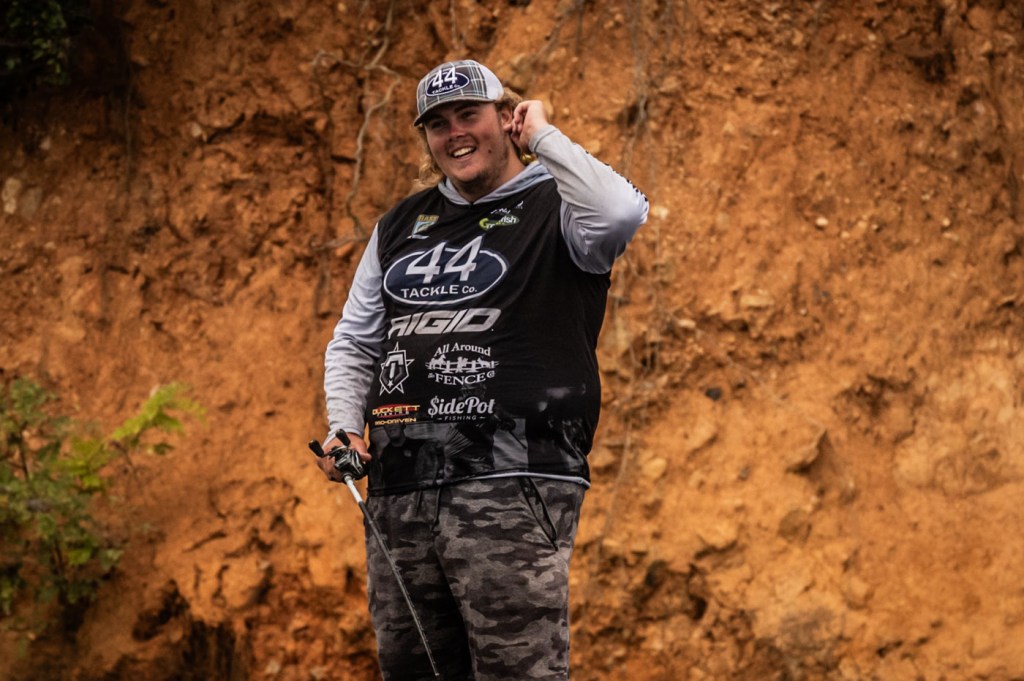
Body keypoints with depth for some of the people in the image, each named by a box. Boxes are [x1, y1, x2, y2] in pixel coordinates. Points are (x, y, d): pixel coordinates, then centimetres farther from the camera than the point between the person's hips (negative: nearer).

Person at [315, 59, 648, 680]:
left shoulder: (553, 207, 3)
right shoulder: (402, 225, 22)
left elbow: (622, 214, -21)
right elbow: (355, 341, 27)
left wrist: (543, 136, -9)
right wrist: (344, 429, 10)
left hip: (510, 488, -6)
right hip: (397, 488, 6)